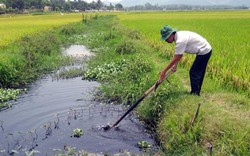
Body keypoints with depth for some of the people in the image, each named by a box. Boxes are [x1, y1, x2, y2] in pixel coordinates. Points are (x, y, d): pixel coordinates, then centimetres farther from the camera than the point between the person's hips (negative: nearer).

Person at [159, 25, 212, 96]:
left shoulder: (180, 40, -28)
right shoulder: (179, 35, 2)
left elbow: (175, 59, -25)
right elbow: (179, 54, 9)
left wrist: (164, 71, -19)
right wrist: (175, 65, 3)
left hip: (204, 52, -10)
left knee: (194, 73, -3)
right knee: (199, 73, 17)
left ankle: (195, 93, 6)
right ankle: (196, 92, 29)